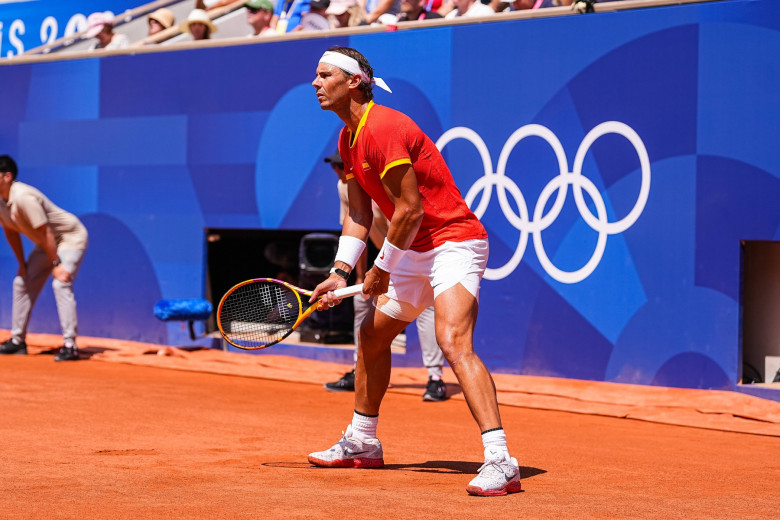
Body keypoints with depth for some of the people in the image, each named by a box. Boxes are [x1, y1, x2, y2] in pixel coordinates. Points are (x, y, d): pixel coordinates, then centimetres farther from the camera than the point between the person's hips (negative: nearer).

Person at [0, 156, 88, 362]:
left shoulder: (23, 198, -32)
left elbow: (44, 232, -29)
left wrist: (56, 264, -25)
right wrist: (22, 263, 8)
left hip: (71, 238, -10)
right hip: (45, 243, 10)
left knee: (61, 284, -24)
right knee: (22, 282, 10)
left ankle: (70, 345, -25)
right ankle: (18, 341, 20)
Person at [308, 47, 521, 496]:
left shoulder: (382, 128, -21)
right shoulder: (348, 139, 11)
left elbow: (411, 209, -22)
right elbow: (359, 214, 14)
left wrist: (382, 270, -12)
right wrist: (340, 272, 1)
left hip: (454, 240, -11)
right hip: (415, 252, 11)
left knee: (454, 342, -28)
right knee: (373, 336, 21)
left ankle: (500, 461, -35)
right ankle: (362, 443, 40)